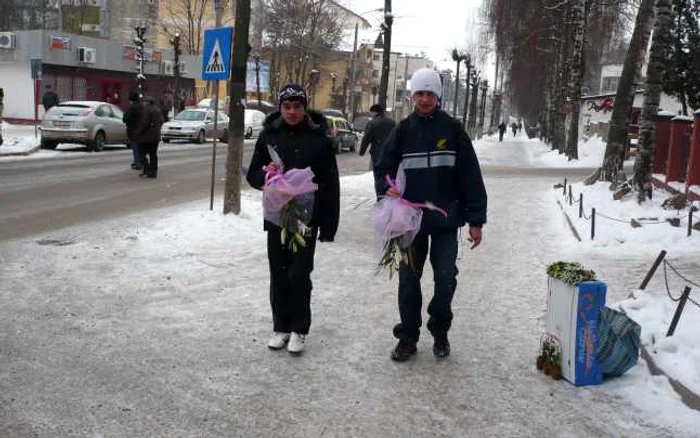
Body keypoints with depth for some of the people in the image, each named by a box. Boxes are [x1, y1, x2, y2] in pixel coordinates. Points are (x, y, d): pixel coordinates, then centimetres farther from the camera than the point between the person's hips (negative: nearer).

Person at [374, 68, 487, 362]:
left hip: (446, 219, -1)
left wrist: (475, 219, -6)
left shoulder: (452, 129, -2)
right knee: (408, 279, 6)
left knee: (446, 277, 1)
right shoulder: (403, 130, 1)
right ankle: (407, 337, 20)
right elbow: (383, 167, 6)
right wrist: (387, 189, -17)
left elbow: (470, 176, -3)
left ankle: (440, 332, 24)